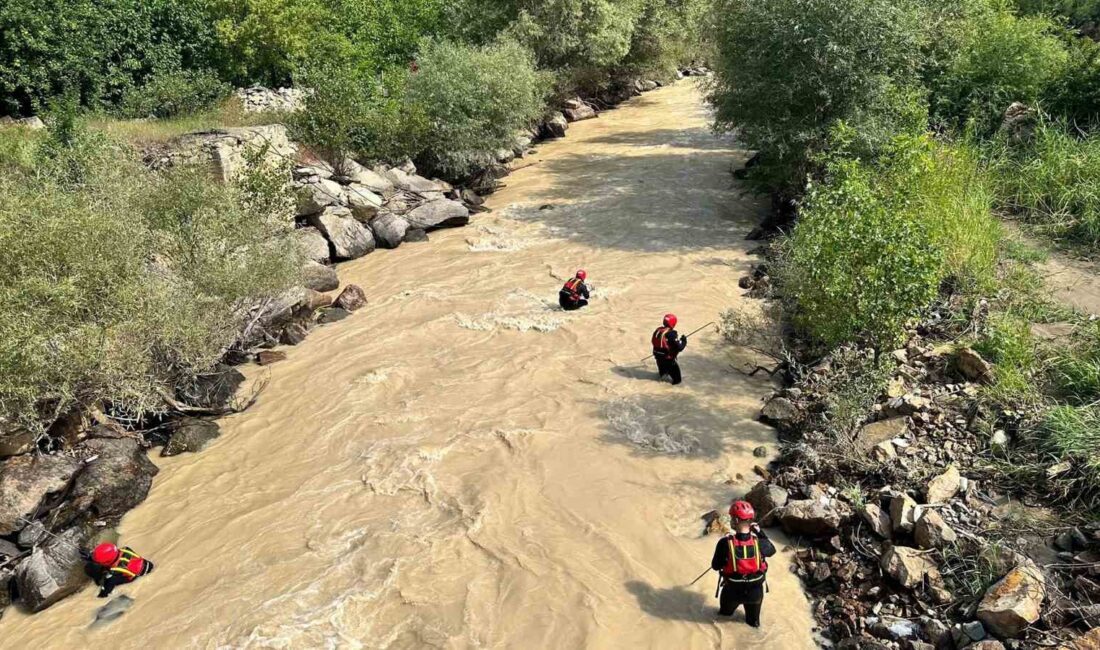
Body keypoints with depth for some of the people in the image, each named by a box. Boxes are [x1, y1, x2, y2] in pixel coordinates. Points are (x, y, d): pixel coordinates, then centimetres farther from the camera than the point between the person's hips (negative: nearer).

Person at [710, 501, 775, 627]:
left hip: (732, 590, 0)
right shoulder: (759, 543, -26)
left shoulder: (725, 543, -30)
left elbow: (715, 566, -14)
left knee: (725, 613, 34)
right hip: (755, 591, 0)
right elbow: (772, 550, -1)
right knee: (753, 622, 32)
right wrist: (760, 532, 2)